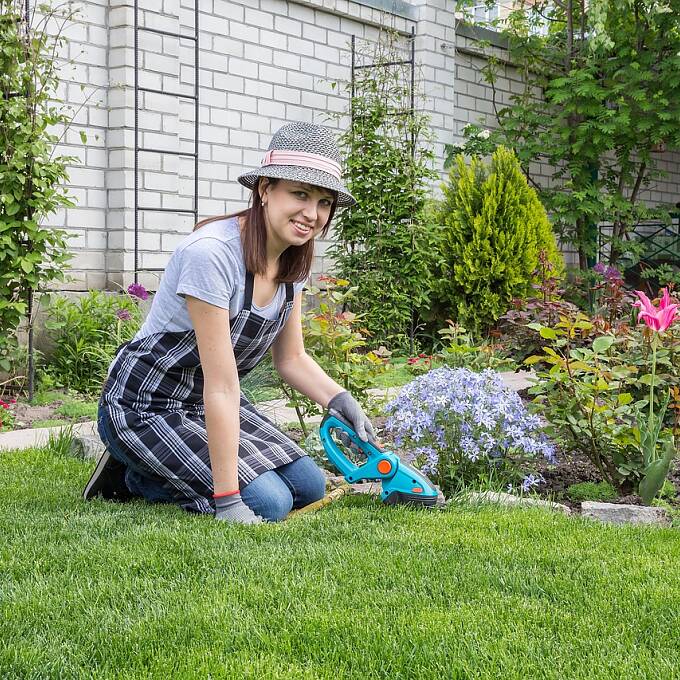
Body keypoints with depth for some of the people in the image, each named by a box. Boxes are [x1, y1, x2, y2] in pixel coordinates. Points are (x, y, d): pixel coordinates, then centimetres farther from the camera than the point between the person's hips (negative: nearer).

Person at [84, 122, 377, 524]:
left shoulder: (293, 259, -3)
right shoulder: (211, 253, -29)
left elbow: (291, 359, 8)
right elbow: (221, 387, -31)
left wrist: (341, 400, -11)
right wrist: (227, 500, -30)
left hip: (204, 406, 9)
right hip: (144, 408, -9)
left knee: (309, 487, 1)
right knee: (268, 503, -18)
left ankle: (152, 472, 13)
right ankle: (133, 477, 2)